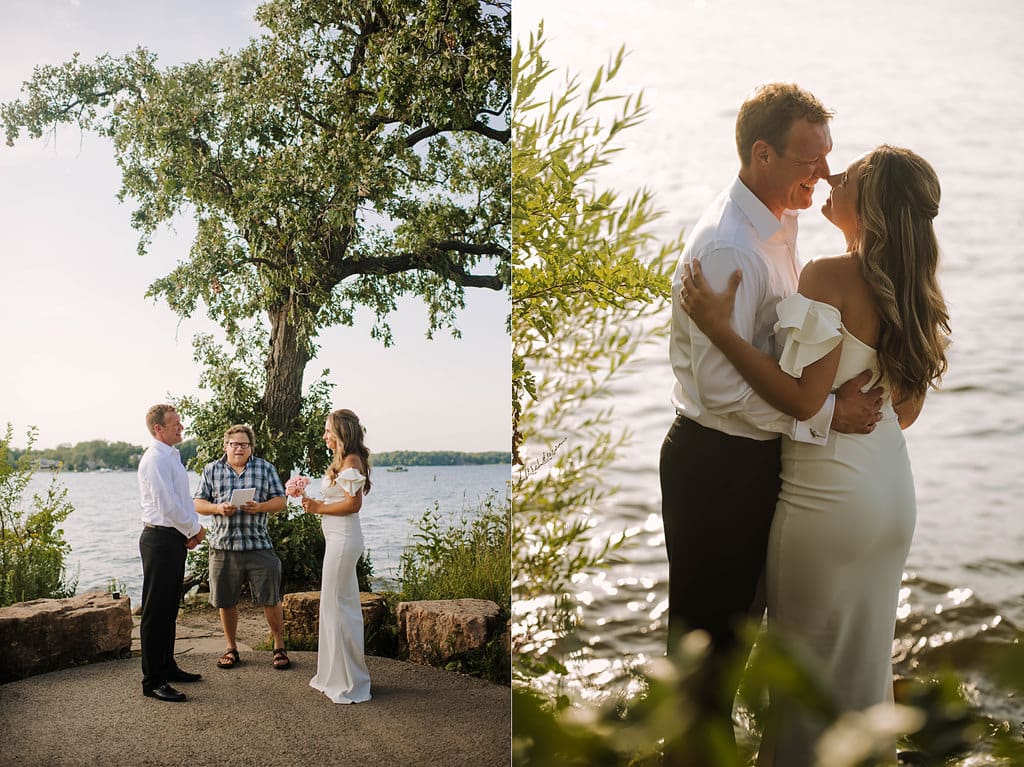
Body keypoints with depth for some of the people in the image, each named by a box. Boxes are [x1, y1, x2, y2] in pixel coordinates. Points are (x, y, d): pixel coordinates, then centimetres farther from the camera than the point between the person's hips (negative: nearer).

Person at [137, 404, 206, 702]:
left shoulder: (172, 457, 15)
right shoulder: (155, 459, -16)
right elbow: (168, 505, -21)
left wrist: (193, 527, 6)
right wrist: (196, 529, -10)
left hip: (175, 538, 10)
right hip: (160, 539, -10)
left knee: (169, 609, 18)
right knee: (155, 612, -3)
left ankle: (167, 667, 30)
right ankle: (152, 681, 2)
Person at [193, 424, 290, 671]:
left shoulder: (265, 468, 6)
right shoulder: (211, 470, 8)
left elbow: (280, 501, 4)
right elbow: (198, 503, 7)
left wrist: (260, 507, -15)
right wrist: (218, 508, -13)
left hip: (259, 546, -1)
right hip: (223, 546, 1)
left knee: (271, 599, 0)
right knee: (226, 601, 9)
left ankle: (279, 647, 13)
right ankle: (231, 649, 25)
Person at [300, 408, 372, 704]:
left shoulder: (351, 462, -14)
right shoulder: (342, 461, 16)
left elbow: (353, 503, -20)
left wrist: (319, 508, -11)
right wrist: (315, 504, 7)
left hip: (343, 539, -11)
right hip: (339, 538, 11)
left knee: (338, 605, -3)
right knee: (341, 604, 16)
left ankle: (350, 682, 6)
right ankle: (337, 674, 27)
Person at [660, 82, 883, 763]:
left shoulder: (779, 227, 7)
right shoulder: (728, 249, -24)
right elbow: (721, 387, -27)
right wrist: (826, 414, -22)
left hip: (755, 456, 10)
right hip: (717, 463, -10)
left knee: (735, 616, 24)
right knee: (706, 628, 8)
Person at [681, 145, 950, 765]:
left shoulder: (829, 277, -20)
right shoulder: (910, 288, 3)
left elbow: (802, 398, -24)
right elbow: (907, 409, 9)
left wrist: (719, 327, -25)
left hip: (830, 492, -8)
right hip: (894, 487, 8)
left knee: (807, 650, 10)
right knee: (866, 645, 23)